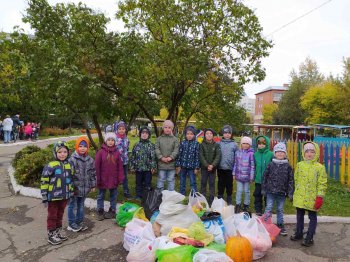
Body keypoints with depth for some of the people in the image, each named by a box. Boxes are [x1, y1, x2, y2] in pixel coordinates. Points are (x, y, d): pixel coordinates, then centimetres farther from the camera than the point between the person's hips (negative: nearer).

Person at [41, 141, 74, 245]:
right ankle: (51, 235, 24)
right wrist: (44, 197, -10)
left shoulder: (69, 165, 2)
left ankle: (58, 232, 34)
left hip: (64, 196, 5)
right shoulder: (50, 166, -16)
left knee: (60, 215, 19)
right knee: (52, 216, 10)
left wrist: (71, 193, 15)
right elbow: (44, 182, -12)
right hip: (53, 197, -5)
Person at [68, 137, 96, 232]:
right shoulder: (72, 159, -14)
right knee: (72, 205, 8)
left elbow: (93, 173, 9)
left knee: (81, 205, 18)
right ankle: (71, 224, 23)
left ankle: (79, 222, 32)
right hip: (74, 187, -4)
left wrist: (93, 185, 9)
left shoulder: (90, 160, 2)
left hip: (85, 187, 5)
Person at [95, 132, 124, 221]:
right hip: (103, 179, -2)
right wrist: (98, 179, -7)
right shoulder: (100, 152, -9)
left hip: (114, 179, 2)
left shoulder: (117, 152, -2)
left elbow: (120, 166, 0)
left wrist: (120, 178, -3)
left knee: (113, 195, 13)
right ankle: (100, 212, 26)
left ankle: (112, 210, 29)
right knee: (101, 196, 12)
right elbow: (97, 166, -6)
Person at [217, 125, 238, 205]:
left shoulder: (234, 144, 1)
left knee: (229, 184, 11)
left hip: (230, 168, 0)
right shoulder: (219, 143, 1)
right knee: (221, 184, 11)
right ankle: (220, 199, 25)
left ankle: (229, 200, 26)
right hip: (220, 168, 0)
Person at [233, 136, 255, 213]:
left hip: (247, 176, -3)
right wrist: (234, 174, 10)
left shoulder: (251, 153, -8)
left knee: (246, 191, 12)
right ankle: (238, 205, 19)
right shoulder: (238, 152, 5)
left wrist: (251, 177, -7)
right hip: (239, 175, 3)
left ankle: (246, 205, 27)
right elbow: (235, 164, 11)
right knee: (239, 190, 8)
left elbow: (252, 166, -7)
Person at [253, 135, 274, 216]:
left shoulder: (270, 154, -8)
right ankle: (258, 210, 25)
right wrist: (254, 175, 1)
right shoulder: (256, 154, 0)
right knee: (257, 195, 11)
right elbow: (254, 166, 6)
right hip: (258, 179, 2)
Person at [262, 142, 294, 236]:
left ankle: (280, 225, 27)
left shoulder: (288, 166, 0)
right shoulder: (270, 165, 0)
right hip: (271, 191, -1)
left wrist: (290, 193, -2)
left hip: (282, 192, 1)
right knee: (269, 208, 3)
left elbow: (291, 180, 2)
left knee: (280, 210, 13)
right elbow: (265, 177, 5)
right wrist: (263, 189, 4)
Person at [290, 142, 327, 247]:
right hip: (300, 197, 4)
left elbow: (322, 183, -8)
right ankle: (298, 233, 33)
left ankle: (309, 238, 20)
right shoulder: (300, 165, 2)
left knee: (312, 217, 8)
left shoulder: (320, 167, -8)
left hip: (312, 198, -4)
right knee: (299, 215, 17)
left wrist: (320, 197, -12)